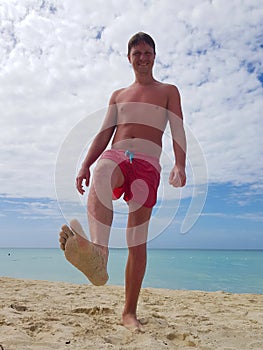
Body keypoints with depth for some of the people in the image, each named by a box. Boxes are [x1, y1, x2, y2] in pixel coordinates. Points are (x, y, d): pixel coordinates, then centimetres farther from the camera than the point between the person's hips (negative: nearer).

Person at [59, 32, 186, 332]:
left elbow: (178, 131, 5)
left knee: (138, 240, -6)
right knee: (101, 176, -38)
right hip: (115, 155, 2)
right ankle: (98, 255, -59)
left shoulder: (168, 91, 20)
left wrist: (179, 164, -14)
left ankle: (129, 312, 3)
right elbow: (104, 133, 18)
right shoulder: (118, 95, 28)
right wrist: (85, 165, 4)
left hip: (147, 163, -1)